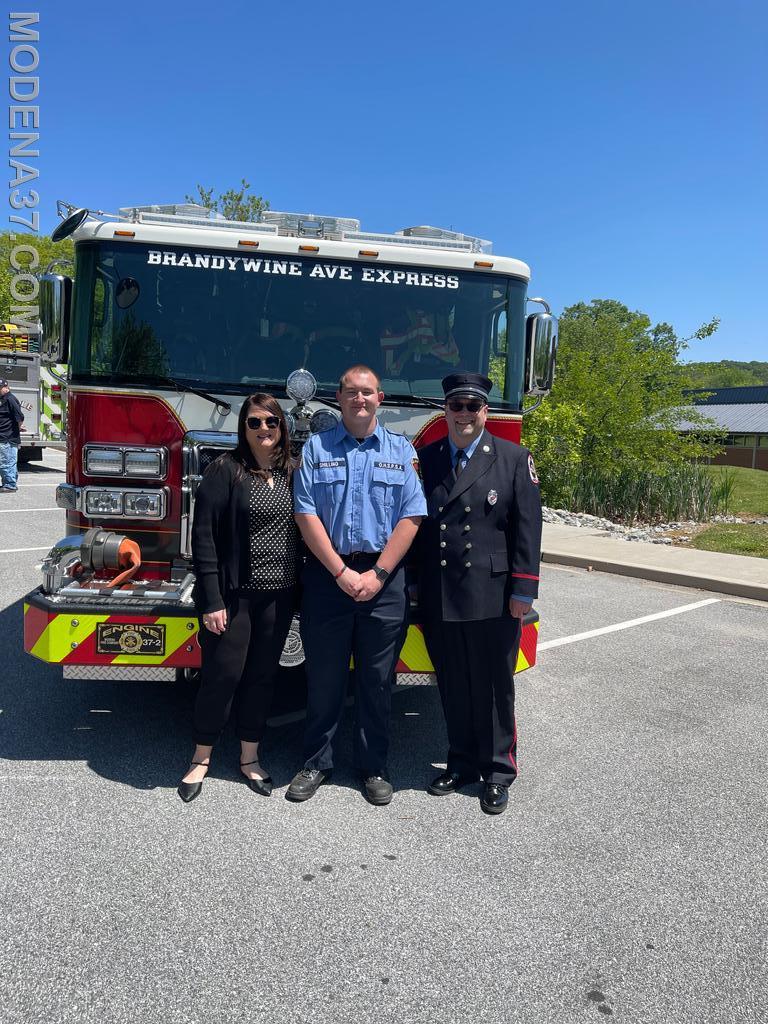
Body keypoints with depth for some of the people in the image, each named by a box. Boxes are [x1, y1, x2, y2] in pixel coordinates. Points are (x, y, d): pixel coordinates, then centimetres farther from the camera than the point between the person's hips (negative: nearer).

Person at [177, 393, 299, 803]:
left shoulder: (290, 473, 7)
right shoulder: (225, 470, -7)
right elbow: (204, 536, -11)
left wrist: (299, 590, 7)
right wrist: (211, 600, -15)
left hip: (278, 595, 5)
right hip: (234, 593, -4)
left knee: (262, 675, 12)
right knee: (222, 674, 2)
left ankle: (249, 758, 27)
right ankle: (201, 759, 22)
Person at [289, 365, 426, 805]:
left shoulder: (402, 450, 7)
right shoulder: (316, 448, 5)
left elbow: (410, 517, -1)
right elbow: (306, 514, -3)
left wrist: (377, 574, -10)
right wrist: (341, 572, -11)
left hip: (384, 577, 0)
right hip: (327, 574, 0)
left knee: (378, 679, 8)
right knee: (324, 676, 8)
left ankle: (375, 767, 22)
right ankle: (317, 762, 24)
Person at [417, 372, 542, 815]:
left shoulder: (515, 459, 0)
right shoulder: (425, 459, 8)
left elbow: (528, 529, -4)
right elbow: (413, 524, 10)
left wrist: (523, 591, -9)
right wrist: (414, 586, 6)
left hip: (492, 598, -3)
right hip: (439, 600, 3)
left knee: (494, 688, 9)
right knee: (453, 688, 14)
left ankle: (498, 771, 25)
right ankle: (462, 763, 31)